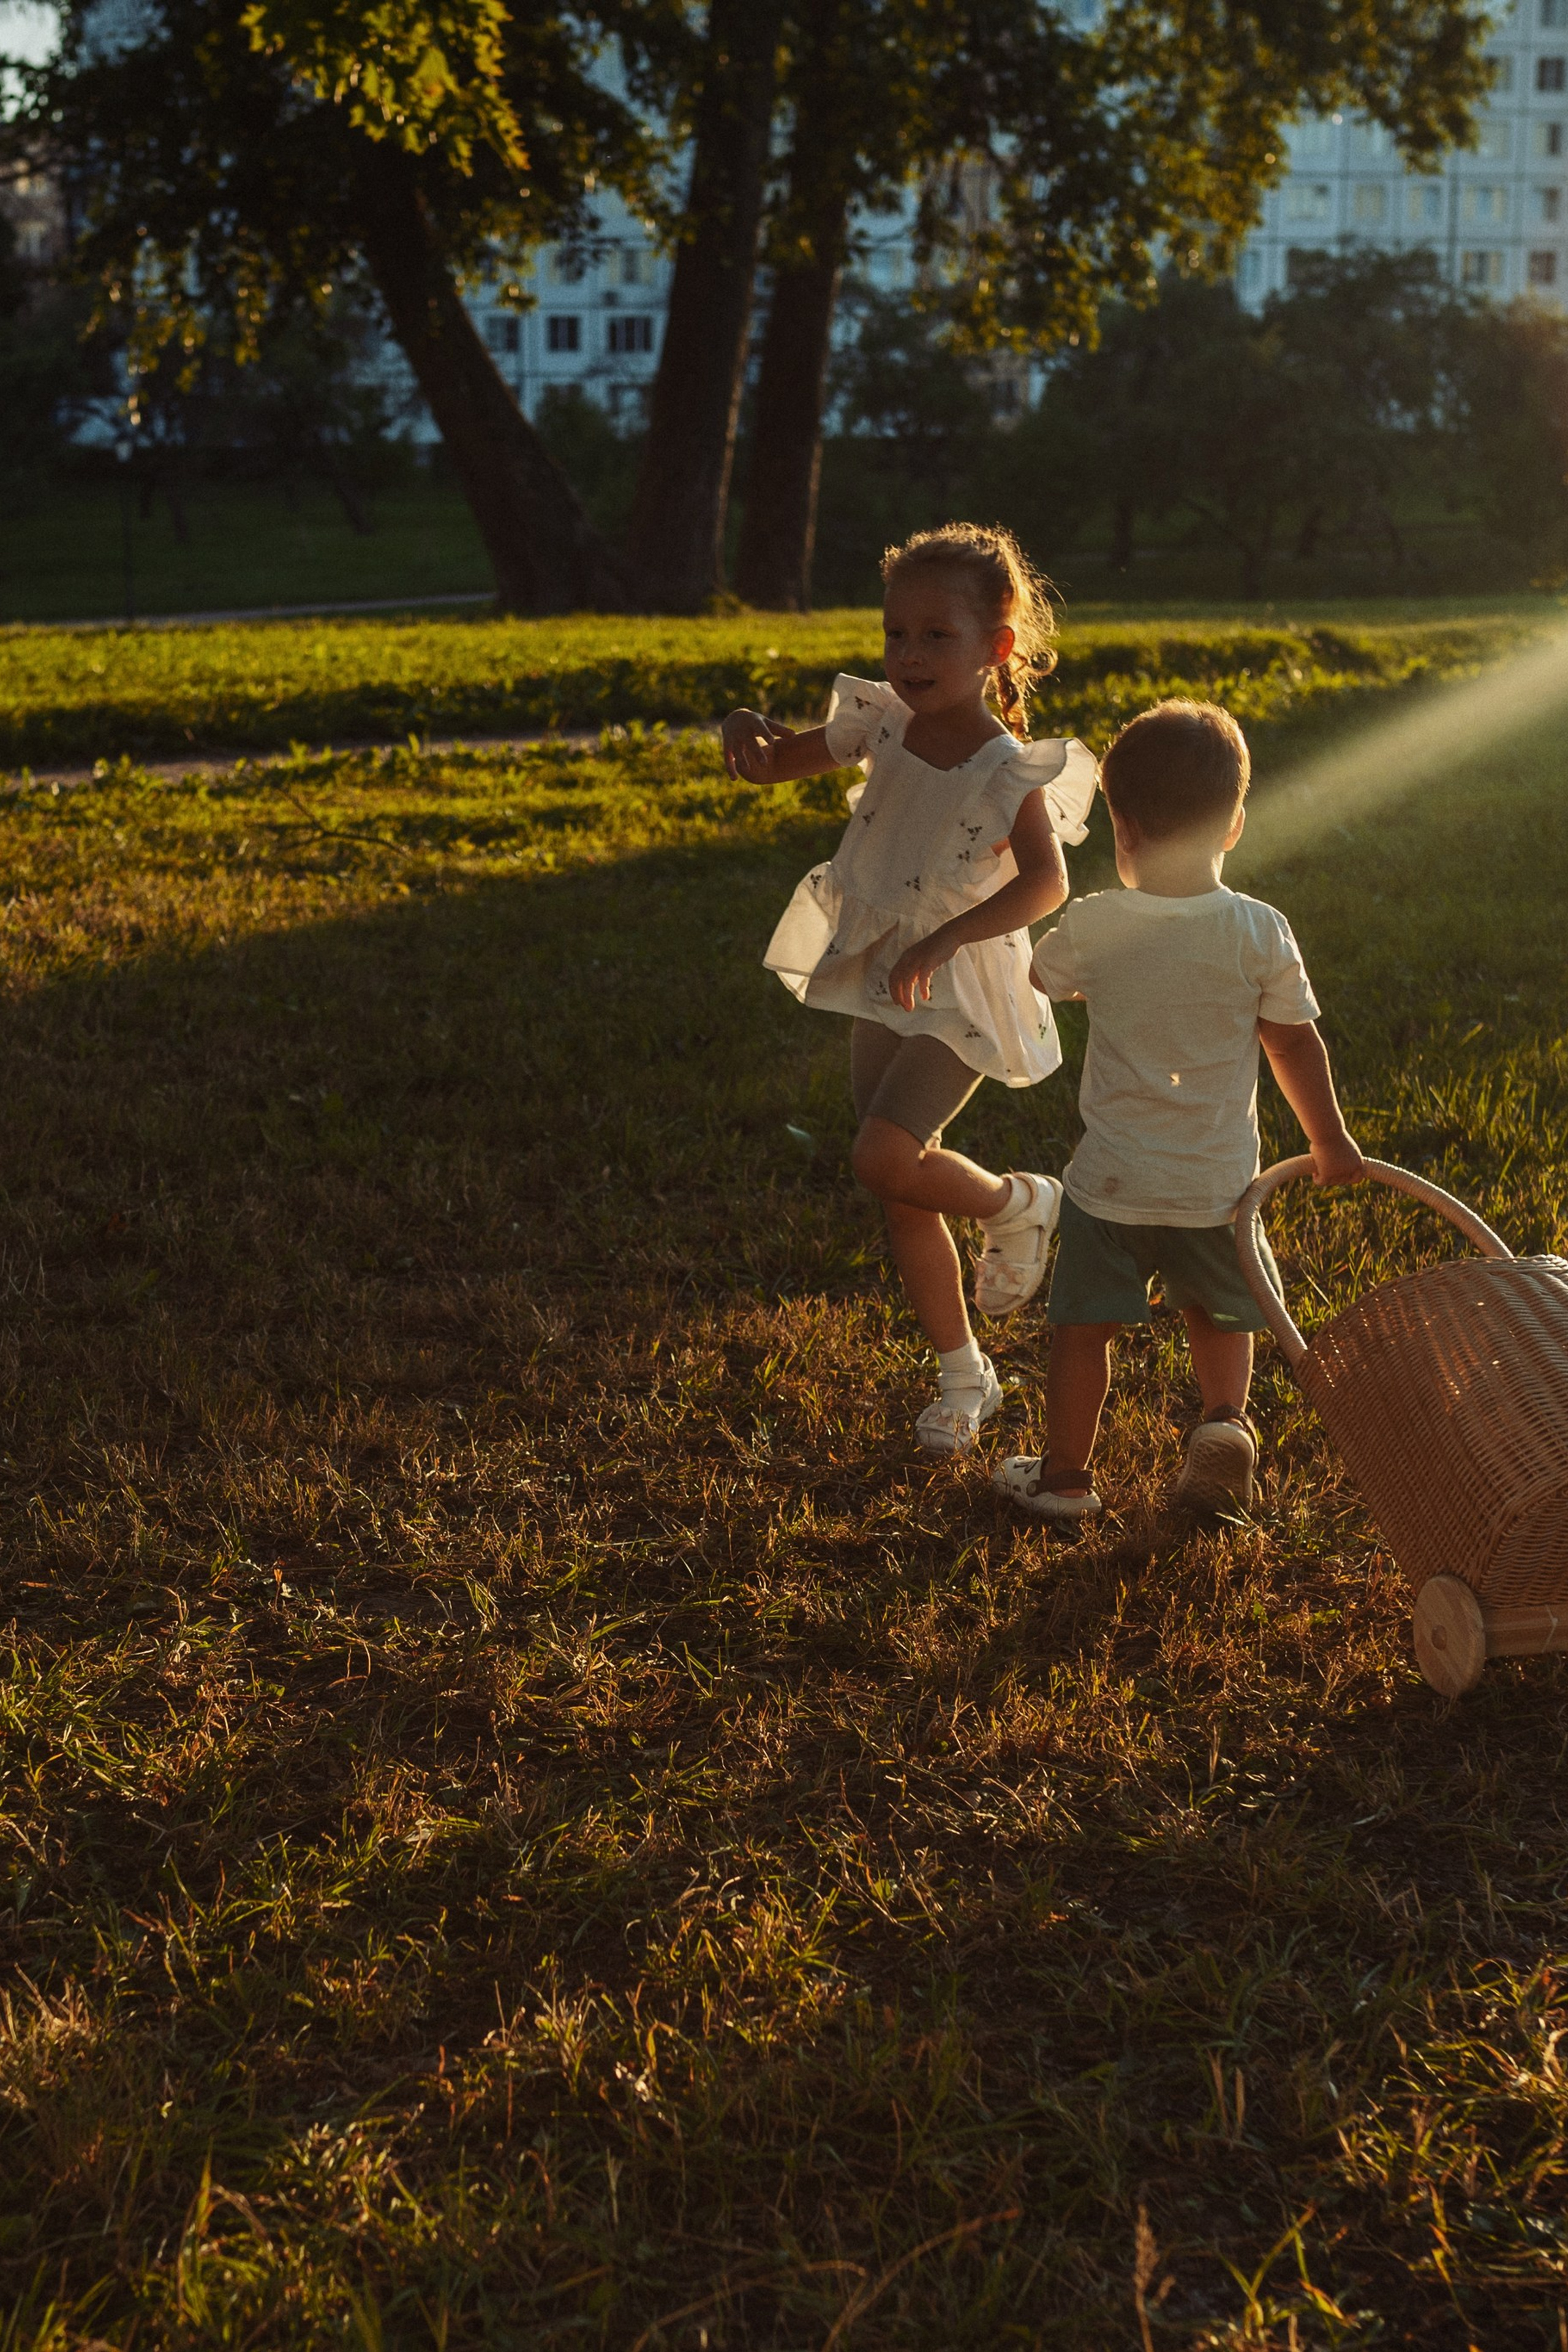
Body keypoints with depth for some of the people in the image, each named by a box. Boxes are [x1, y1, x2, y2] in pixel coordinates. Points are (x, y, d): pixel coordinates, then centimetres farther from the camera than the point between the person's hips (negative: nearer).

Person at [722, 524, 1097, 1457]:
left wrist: (941, 941, -37)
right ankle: (964, 1376, 26)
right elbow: (781, 763, 9)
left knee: (886, 1160, -22)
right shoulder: (884, 723, -1)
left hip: (960, 996, -6)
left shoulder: (1007, 769, -18)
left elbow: (1046, 882, -28)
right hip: (878, 986, 6)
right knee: (905, 1197, 10)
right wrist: (747, 729, -14)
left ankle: (1019, 1204, 10)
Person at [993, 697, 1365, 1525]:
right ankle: (1223, 1420, 2)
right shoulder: (1261, 933, -11)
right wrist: (1330, 1143, 11)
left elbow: (1029, 984, 7)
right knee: (1220, 1316, 24)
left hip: (1112, 1180, -1)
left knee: (1083, 1326, 13)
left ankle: (1064, 1477, 22)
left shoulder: (1091, 928, -12)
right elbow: (1297, 1045, -2)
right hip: (1219, 1181, 1)